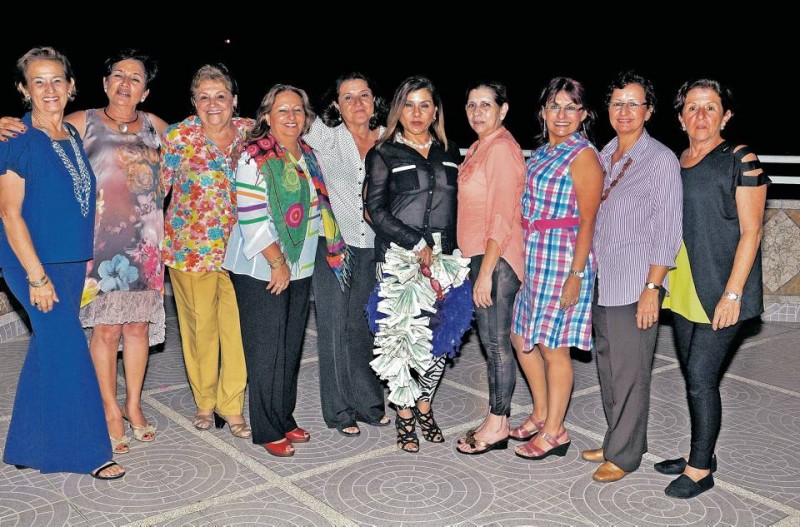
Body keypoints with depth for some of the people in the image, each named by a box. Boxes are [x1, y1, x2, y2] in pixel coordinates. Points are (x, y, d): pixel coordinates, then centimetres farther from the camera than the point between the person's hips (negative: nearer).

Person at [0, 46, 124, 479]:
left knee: (48, 352, 14)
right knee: (69, 351, -7)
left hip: (72, 263, 7)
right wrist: (36, 276, -18)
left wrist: (86, 257, 14)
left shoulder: (73, 135, 10)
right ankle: (88, 451, 5)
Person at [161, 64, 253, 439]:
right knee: (200, 326, 6)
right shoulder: (178, 136, -3)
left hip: (240, 247, 2)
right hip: (190, 247, -2)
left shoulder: (251, 132, 4)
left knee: (239, 326, 1)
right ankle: (204, 402, 25)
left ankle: (232, 405, 16)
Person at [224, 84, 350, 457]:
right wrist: (277, 264, -15)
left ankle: (285, 419, 27)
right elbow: (252, 218, -17)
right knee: (267, 350, 0)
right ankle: (267, 431, 12)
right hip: (262, 271, -7)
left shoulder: (307, 155, 11)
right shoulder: (256, 157, -11)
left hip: (300, 269, 7)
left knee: (291, 348, 13)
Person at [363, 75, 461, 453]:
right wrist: (417, 244, -13)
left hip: (441, 260, 4)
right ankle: (404, 414, 17)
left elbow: (458, 206, 17)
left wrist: (453, 251, 4)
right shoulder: (383, 154, 1)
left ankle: (424, 405, 24)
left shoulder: (449, 153, 14)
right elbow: (375, 210, -7)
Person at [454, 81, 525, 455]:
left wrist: (485, 272, -20)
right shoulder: (479, 148, 15)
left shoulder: (501, 149, -14)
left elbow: (502, 219, -19)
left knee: (496, 343, -1)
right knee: (492, 341, 14)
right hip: (481, 256, 10)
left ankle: (497, 427, 10)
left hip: (496, 259, -9)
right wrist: (479, 267, 16)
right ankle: (498, 419, 24)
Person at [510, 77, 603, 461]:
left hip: (563, 258, -8)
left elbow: (587, 223, -14)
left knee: (552, 346, 1)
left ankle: (554, 432, 17)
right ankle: (541, 412, 34)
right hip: (532, 257, 9)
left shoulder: (583, 157, -11)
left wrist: (576, 275, -19)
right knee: (522, 337, 16)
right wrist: (520, 260, 15)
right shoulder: (541, 153, 13)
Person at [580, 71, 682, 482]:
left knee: (629, 372, 1)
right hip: (602, 282, 7)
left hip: (635, 285, -7)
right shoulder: (603, 157, 12)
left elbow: (667, 231, -12)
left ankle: (624, 453, 14)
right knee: (606, 366, 15)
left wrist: (652, 287, -16)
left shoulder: (661, 160, -8)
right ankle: (617, 440, 30)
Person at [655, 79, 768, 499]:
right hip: (683, 290, 7)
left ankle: (700, 470, 10)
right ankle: (700, 454, 29)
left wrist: (732, 293, -17)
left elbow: (750, 231, -11)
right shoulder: (675, 164, 11)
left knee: (701, 377, -5)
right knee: (693, 376, 14)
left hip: (721, 292, -6)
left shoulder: (741, 160, -8)